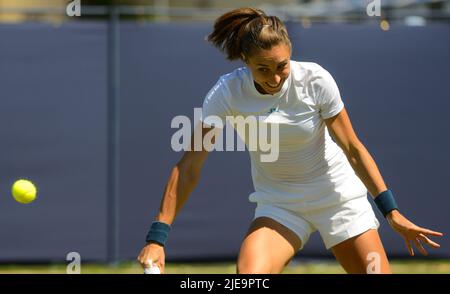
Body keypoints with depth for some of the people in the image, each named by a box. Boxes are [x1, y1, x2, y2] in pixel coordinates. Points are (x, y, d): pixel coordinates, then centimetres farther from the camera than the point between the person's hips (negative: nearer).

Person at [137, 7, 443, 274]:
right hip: (278, 205, 0)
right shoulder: (226, 93, -19)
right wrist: (157, 238, -24)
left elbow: (352, 149, -11)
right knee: (248, 277, -25)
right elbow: (190, 166, -18)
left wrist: (391, 211, -13)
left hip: (338, 196, 0)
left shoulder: (316, 80, -20)